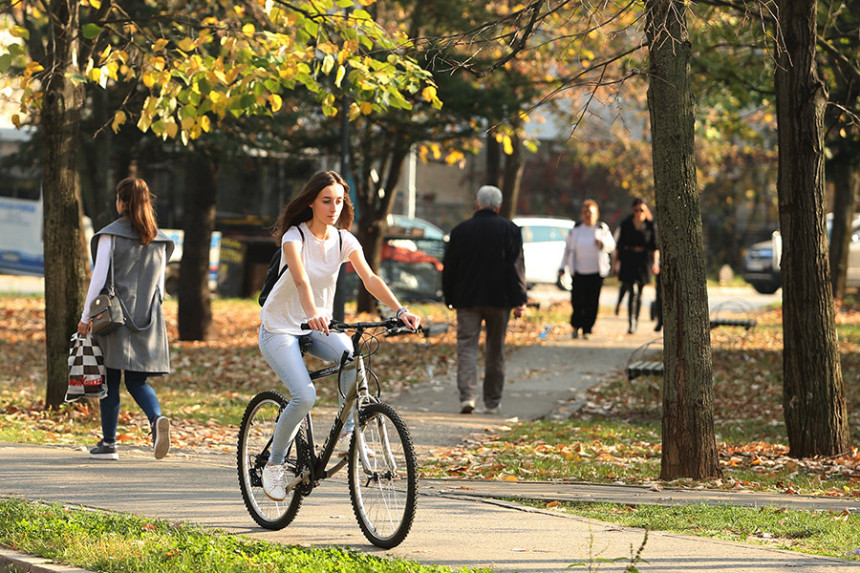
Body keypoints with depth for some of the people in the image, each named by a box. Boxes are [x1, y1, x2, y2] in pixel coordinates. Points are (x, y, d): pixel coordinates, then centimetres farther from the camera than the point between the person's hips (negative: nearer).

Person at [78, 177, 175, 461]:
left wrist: (86, 317, -3)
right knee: (137, 381, 9)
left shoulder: (111, 235, -6)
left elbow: (99, 278, -8)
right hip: (148, 319, 4)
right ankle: (157, 419, -19)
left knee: (110, 381, 5)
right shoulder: (159, 240, 8)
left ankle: (108, 443, 8)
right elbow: (160, 284, 12)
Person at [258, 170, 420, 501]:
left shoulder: (344, 239, -2)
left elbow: (370, 279, -14)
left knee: (352, 355, -29)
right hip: (280, 327, -4)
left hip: (317, 326, 4)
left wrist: (399, 310, -31)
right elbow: (301, 279, -35)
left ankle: (347, 432, -13)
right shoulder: (295, 236, -17)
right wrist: (313, 313, -55)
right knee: (305, 396, -24)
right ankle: (274, 464, -3)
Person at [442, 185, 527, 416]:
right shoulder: (510, 230, 0)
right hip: (499, 300, 0)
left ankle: (467, 395, -20)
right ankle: (492, 402, 14)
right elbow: (516, 267, -5)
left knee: (467, 346, -2)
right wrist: (519, 301, -4)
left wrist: (450, 298, 15)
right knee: (495, 351, 10)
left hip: (467, 300, 0)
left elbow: (449, 267, 5)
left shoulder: (461, 230, 2)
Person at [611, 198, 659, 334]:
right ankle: (631, 323, -19)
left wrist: (655, 262, -8)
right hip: (628, 261, -2)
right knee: (633, 291, -16)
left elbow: (655, 246, 4)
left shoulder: (650, 225, 2)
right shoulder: (626, 224, 1)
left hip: (643, 261, 2)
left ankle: (635, 321, 25)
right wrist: (615, 263, 5)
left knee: (639, 293, 10)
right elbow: (619, 244, 6)